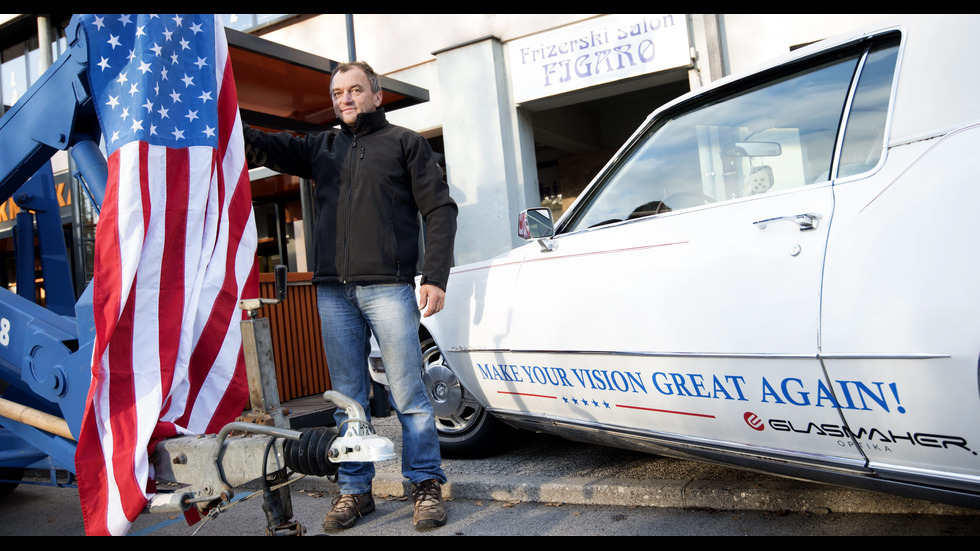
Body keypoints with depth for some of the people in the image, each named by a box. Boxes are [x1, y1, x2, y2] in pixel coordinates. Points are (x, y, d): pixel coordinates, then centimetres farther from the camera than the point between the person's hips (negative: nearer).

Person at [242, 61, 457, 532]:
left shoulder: (404, 142, 10)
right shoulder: (321, 147, 22)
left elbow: (440, 209, 2)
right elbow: (266, 148, 7)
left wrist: (435, 276, -9)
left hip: (388, 286, -4)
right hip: (333, 291, 4)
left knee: (407, 394, -2)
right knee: (347, 397, 9)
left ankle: (427, 485, 10)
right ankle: (354, 490, 19)